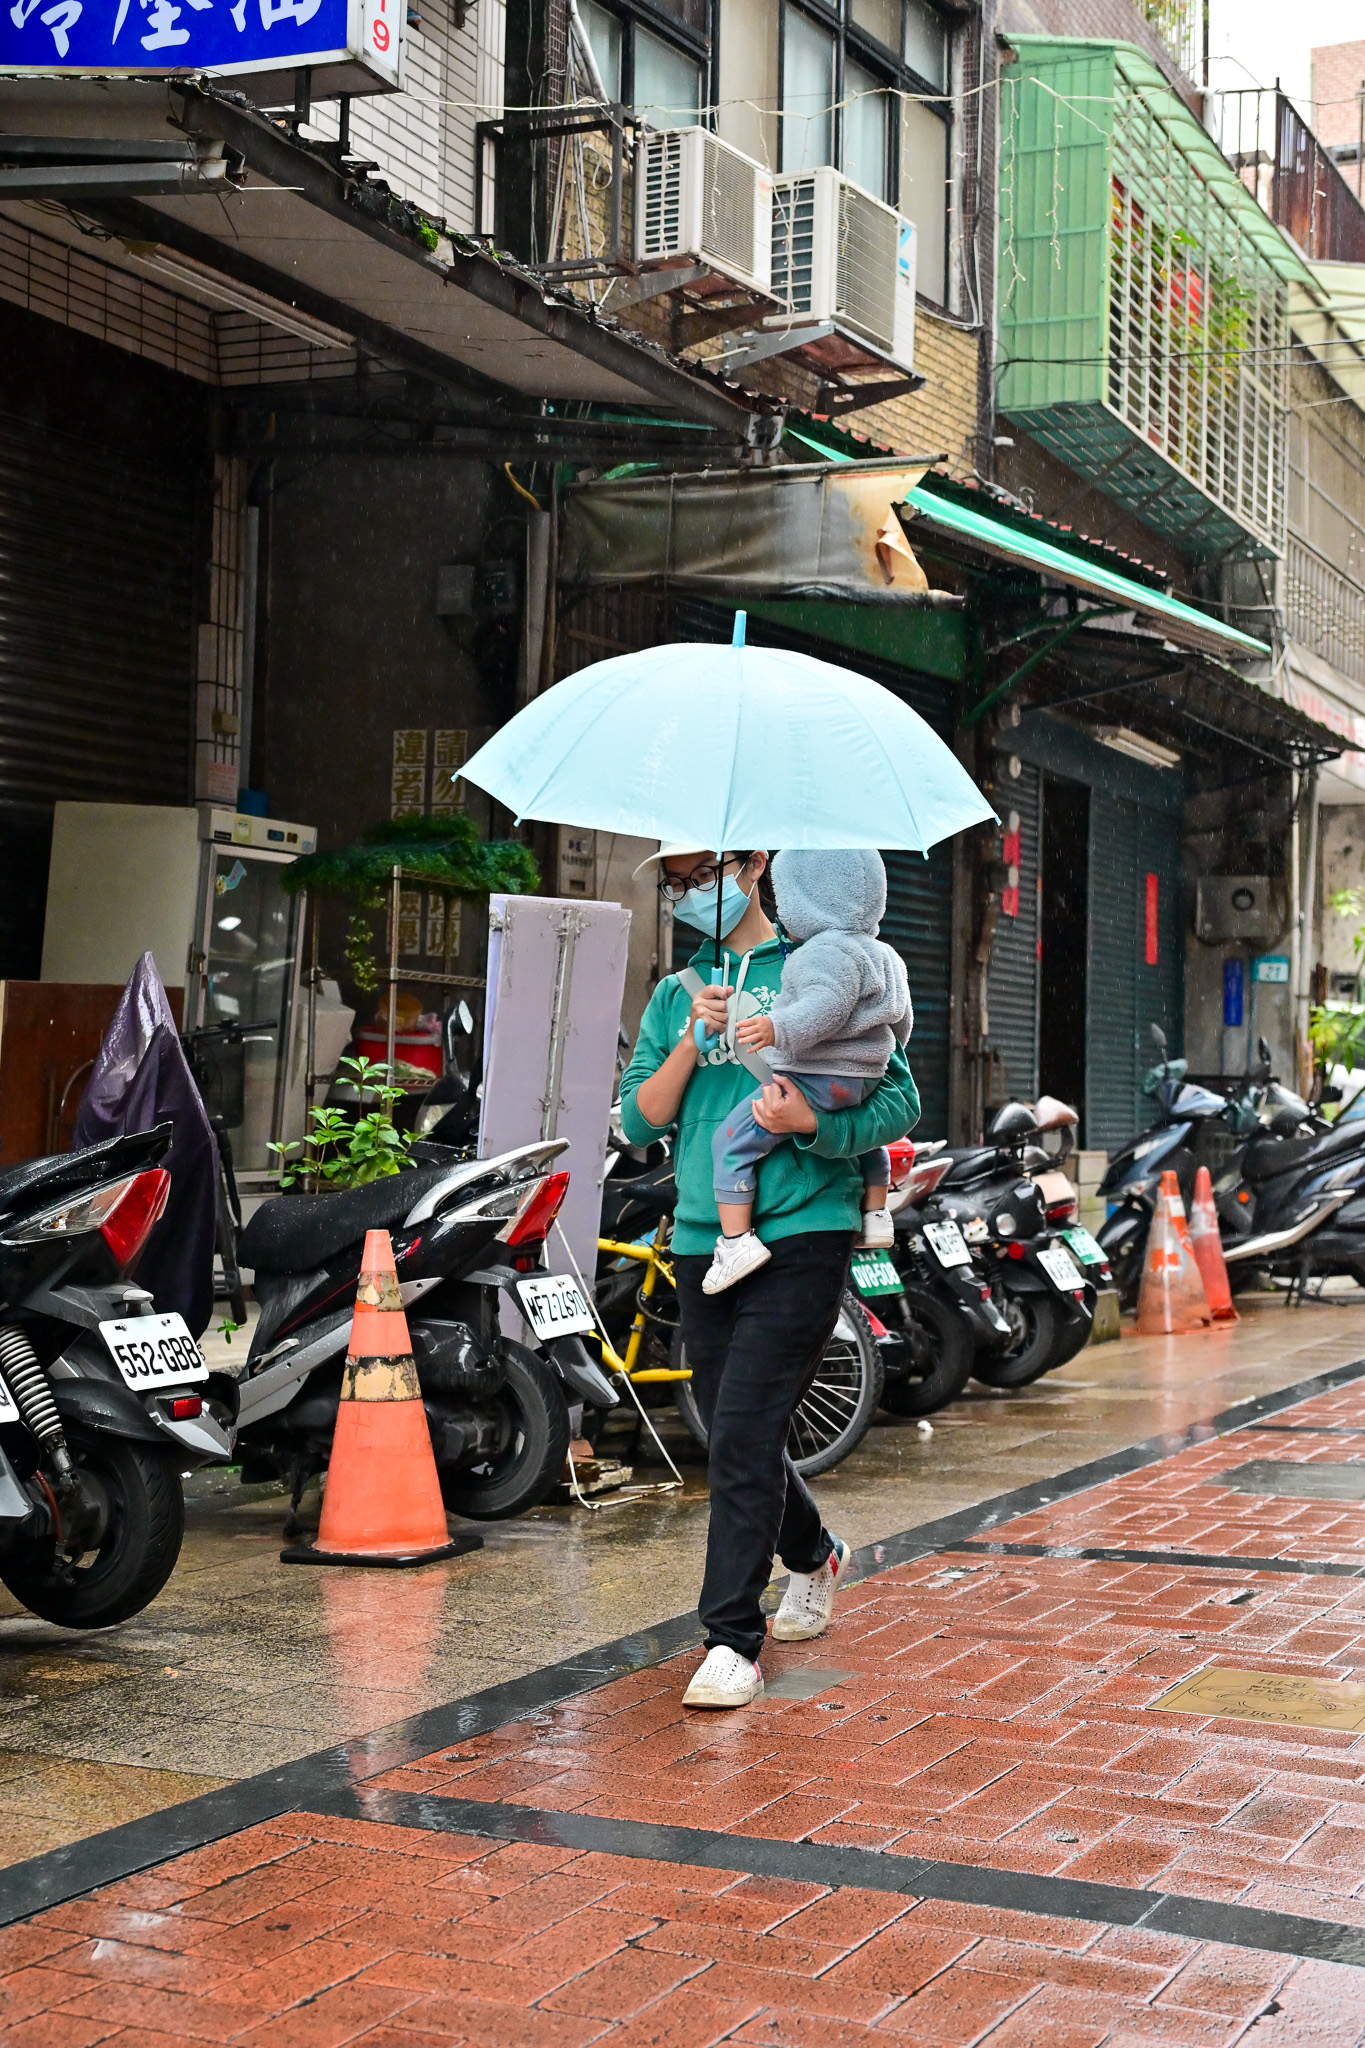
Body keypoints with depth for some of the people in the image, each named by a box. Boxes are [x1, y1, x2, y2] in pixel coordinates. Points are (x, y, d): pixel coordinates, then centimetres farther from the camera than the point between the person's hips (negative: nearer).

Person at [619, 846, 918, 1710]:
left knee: (743, 1433, -12)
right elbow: (640, 1120, 7)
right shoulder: (675, 995, 15)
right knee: (734, 1433, 14)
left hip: (802, 1235, -5)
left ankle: (734, 1640, -5)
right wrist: (693, 1040, -8)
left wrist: (813, 1124, -20)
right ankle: (814, 1555, 42)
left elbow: (900, 1103, -3)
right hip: (704, 1241, 6)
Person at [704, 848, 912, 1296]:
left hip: (814, 1078, -10)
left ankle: (736, 1240, -17)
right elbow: (902, 1021, 26)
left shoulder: (826, 950, -14)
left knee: (731, 1141, -10)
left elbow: (827, 1006, -30)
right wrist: (880, 1055, 44)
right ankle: (876, 1215, 43)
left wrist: (778, 1029, -42)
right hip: (865, 1079, 10)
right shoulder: (885, 956, 16)